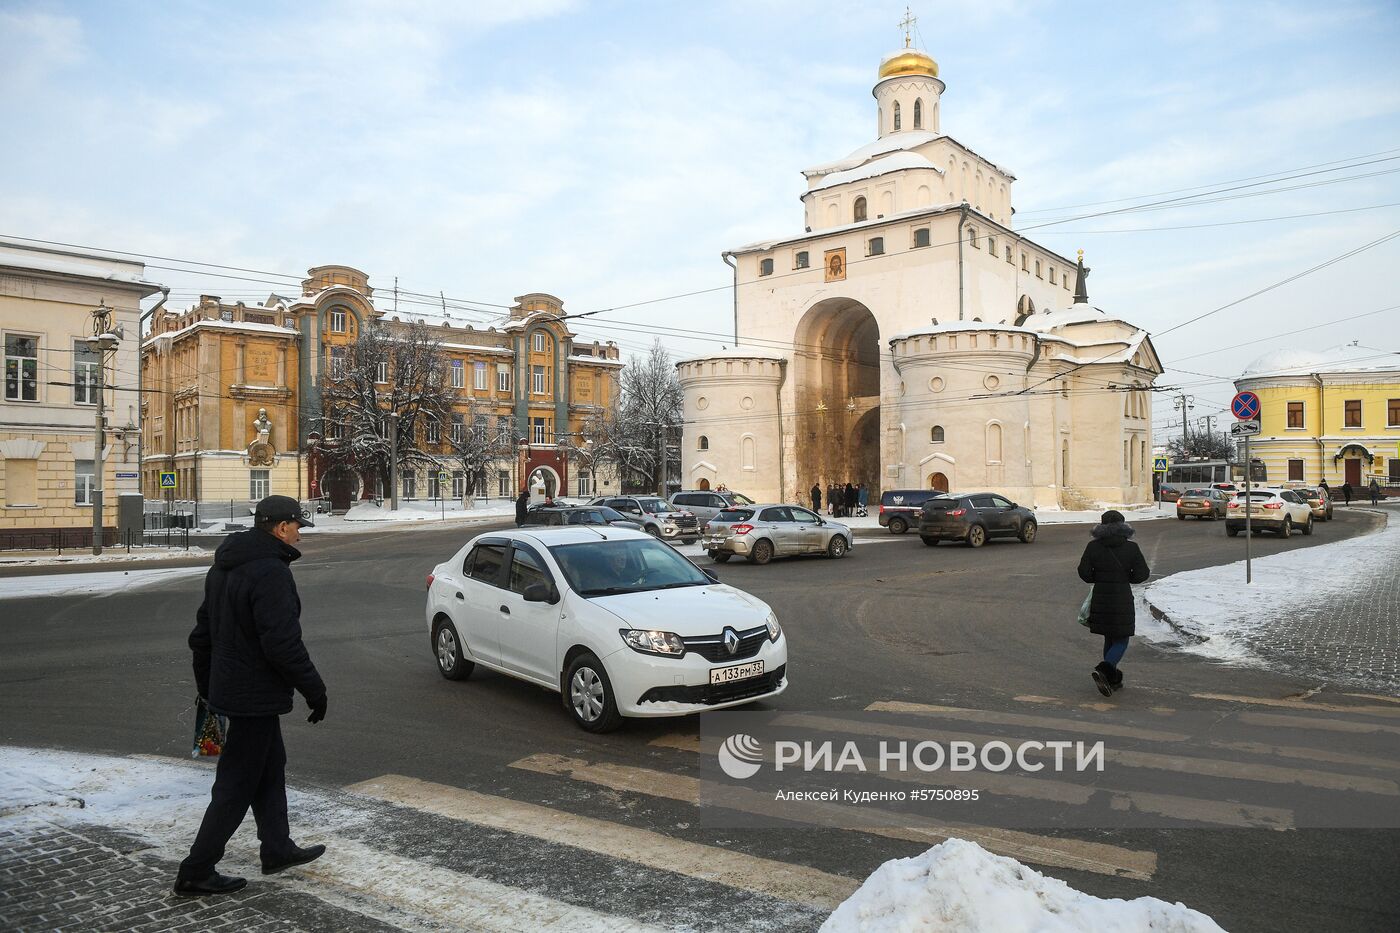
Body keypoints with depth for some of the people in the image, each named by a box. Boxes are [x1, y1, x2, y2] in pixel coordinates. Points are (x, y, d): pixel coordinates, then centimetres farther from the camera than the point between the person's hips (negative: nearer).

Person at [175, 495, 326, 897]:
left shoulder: (223, 567, 10)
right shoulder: (271, 571, -22)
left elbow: (201, 634, 17)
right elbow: (283, 643, -27)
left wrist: (206, 687, 25)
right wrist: (314, 690, -17)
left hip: (228, 688, 10)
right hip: (256, 695, -10)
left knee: (270, 769, 21)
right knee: (236, 786, 2)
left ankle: (278, 848, 32)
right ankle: (196, 872, 11)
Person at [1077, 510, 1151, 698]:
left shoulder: (1093, 546, -2)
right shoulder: (1131, 547, -5)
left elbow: (1084, 572, -5)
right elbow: (1142, 574, -6)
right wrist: (1125, 577, 12)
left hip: (1100, 598, 3)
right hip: (1122, 598, -3)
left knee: (1109, 639, 17)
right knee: (1121, 641, 4)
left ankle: (1112, 678, 22)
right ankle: (1104, 670, -19)